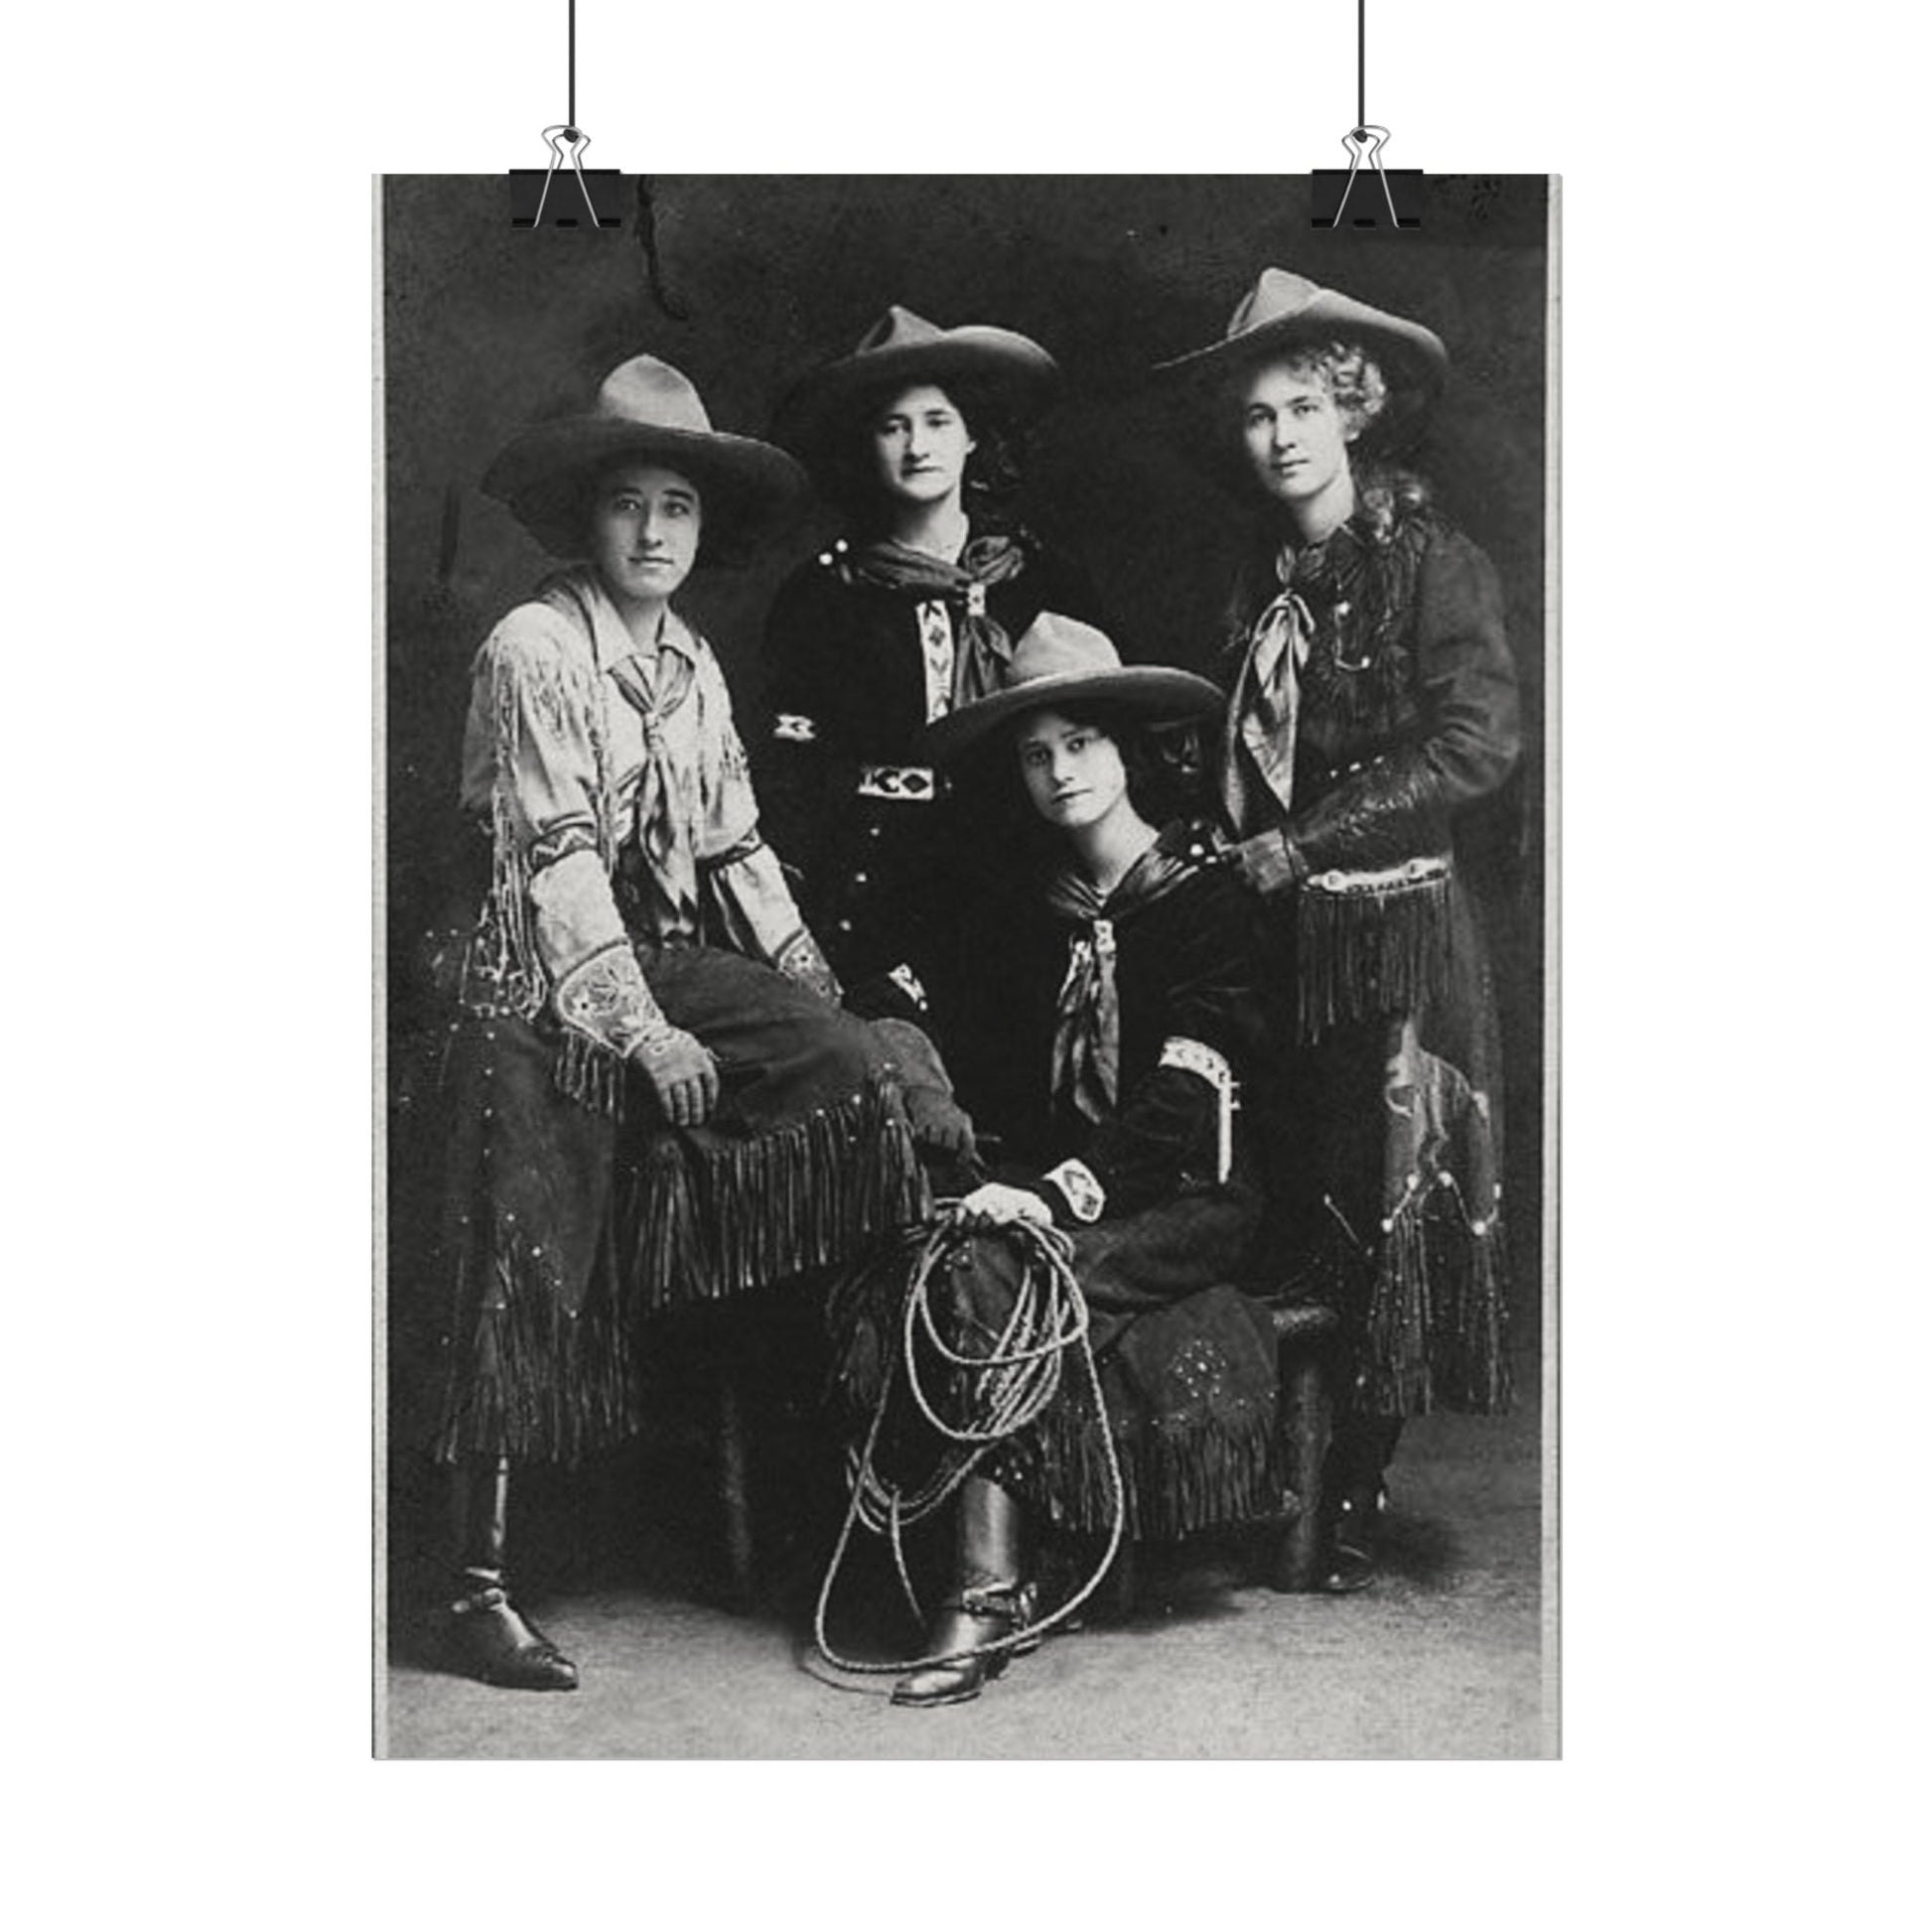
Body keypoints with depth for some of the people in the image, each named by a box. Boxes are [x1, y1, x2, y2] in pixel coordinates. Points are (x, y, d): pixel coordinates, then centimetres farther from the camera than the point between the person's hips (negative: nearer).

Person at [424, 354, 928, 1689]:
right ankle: (482, 1589, 3)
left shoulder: (692, 663, 12)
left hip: (675, 956, 7)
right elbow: (557, 864, -17)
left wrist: (812, 977, 5)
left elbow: (732, 843, 15)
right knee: (530, 1274, -5)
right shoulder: (533, 652, -10)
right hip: (545, 983, -7)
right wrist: (642, 1032, -21)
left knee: (855, 1068, -15)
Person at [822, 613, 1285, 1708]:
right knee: (948, 1268, -27)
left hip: (1190, 1197, -5)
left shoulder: (1204, 899, -2)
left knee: (988, 1277, -31)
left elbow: (1181, 1097, -13)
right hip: (1056, 1192, 5)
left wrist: (1063, 1190, -25)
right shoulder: (1024, 910, 16)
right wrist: (976, 1179, -12)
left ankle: (991, 1590, -28)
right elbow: (981, 1078, 9)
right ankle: (989, 1587, -29)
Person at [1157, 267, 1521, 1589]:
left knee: (1387, 1207, -1)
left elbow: (1476, 744, -14)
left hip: (1396, 931, -5)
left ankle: (1356, 1500, 9)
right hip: (1273, 930, 5)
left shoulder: (1431, 562, -4)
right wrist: (1227, 857, 3)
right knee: (1283, 1203, 5)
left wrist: (1304, 844, -15)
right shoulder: (1262, 582, 14)